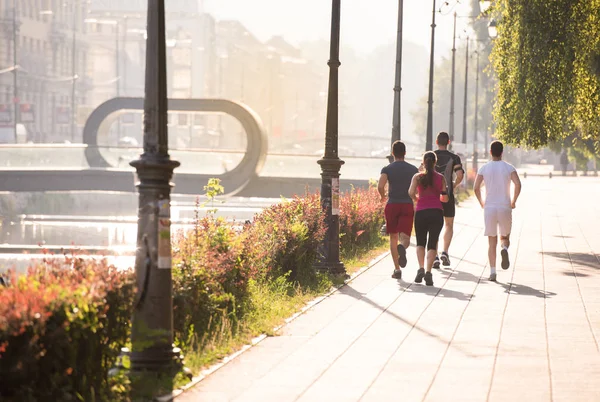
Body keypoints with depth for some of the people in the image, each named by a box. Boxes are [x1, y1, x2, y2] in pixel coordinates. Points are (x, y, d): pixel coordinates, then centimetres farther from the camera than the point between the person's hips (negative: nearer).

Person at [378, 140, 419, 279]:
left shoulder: (387, 169, 0)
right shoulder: (413, 169, 6)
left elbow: (380, 186, -15)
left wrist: (383, 196, 6)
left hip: (392, 205, 0)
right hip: (408, 205, 0)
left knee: (393, 238, 12)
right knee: (405, 237, -7)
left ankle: (397, 269, 8)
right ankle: (402, 247, -45)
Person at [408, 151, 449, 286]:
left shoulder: (418, 177, 1)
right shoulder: (441, 178, 5)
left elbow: (411, 192, -12)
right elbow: (445, 198, 2)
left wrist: (416, 199, 9)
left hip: (421, 212, 0)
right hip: (437, 212, 0)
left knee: (420, 243, 16)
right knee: (432, 244, 5)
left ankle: (421, 268, -4)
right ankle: (428, 272, -11)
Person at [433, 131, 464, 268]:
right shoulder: (454, 158, -3)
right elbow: (460, 175, -14)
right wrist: (454, 186, 4)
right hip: (448, 195, -1)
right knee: (449, 225, 14)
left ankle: (434, 256, -3)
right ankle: (445, 252, -3)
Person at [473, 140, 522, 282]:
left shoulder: (484, 168, 1)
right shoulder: (509, 168, 0)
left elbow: (476, 187, -7)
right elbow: (518, 184, -14)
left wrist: (481, 202, 8)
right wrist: (513, 201, -2)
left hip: (489, 208, 0)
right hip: (505, 208, 0)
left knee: (492, 242, 7)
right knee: (505, 237, 16)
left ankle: (492, 271, -3)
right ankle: (505, 249, -19)